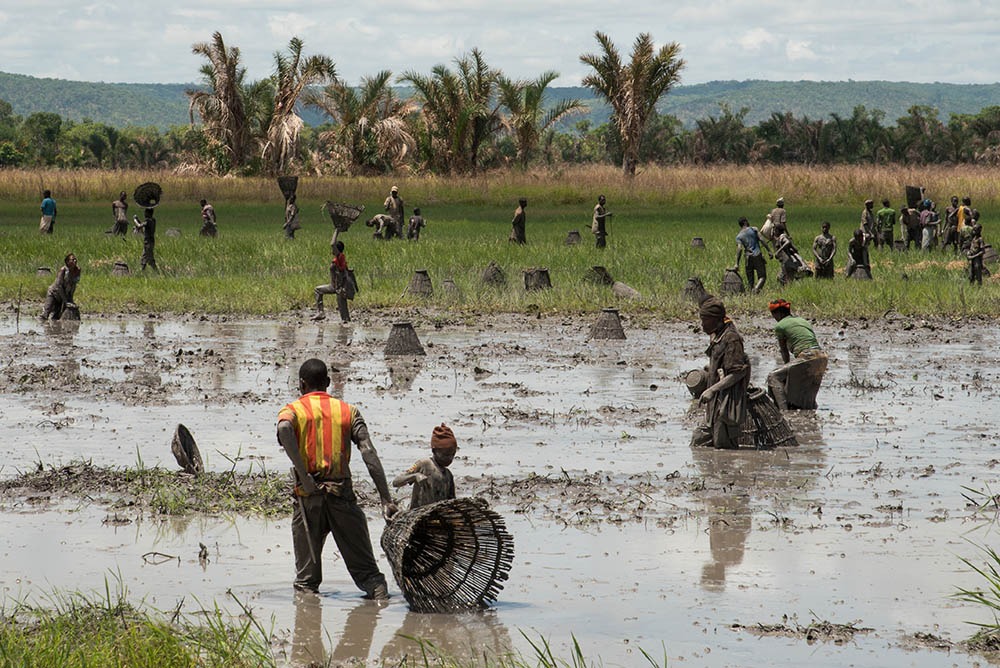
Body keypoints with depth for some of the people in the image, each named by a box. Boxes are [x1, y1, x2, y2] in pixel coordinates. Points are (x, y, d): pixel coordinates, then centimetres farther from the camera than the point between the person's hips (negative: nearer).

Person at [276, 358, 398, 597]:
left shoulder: (292, 410, 8)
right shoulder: (349, 411, 13)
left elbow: (284, 429, -18)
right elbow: (369, 453, 0)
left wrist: (304, 476, -19)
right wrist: (386, 499, -5)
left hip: (309, 496, -1)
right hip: (343, 494, 1)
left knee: (306, 578, 9)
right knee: (365, 569, 3)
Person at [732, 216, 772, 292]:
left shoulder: (739, 236, 5)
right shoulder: (753, 229, 4)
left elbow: (739, 249, -7)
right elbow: (762, 239, -5)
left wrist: (737, 264, -11)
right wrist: (769, 251, -2)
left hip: (749, 257, 2)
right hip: (758, 255, -2)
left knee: (750, 279, 12)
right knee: (762, 276, -3)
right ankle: (757, 288, -29)